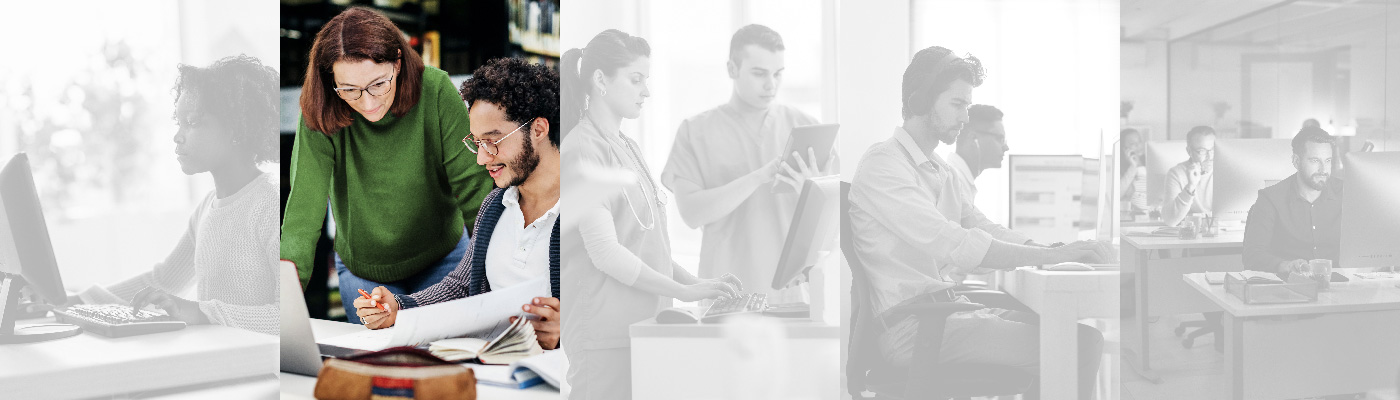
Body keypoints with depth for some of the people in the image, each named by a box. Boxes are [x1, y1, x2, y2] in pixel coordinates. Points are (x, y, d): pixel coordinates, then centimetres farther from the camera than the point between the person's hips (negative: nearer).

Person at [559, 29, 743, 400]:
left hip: (644, 324, 8)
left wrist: (695, 281, 7)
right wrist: (683, 291, -17)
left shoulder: (628, 147, 16)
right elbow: (605, 252, -17)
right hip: (606, 333, -8)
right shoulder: (583, 151, -11)